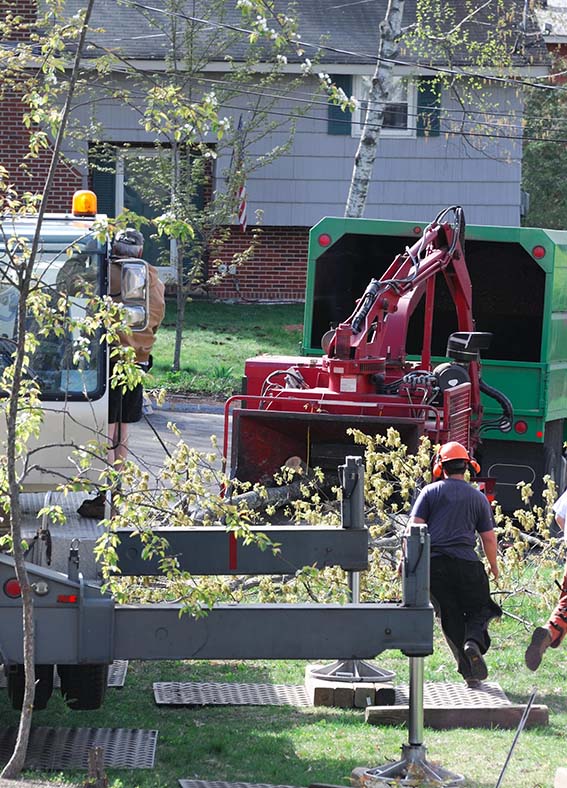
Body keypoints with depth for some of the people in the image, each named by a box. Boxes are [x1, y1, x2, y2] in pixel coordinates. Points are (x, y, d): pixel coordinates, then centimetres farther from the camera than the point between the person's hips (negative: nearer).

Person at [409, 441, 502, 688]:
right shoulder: (478, 498, 11)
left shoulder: (430, 492, 8)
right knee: (478, 609, 9)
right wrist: (494, 566, 26)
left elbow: (415, 527, -2)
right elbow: (489, 538, 12)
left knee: (450, 617, 7)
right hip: (465, 562, -1)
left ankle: (468, 669, 2)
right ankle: (474, 642, -23)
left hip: (433, 563, 1)